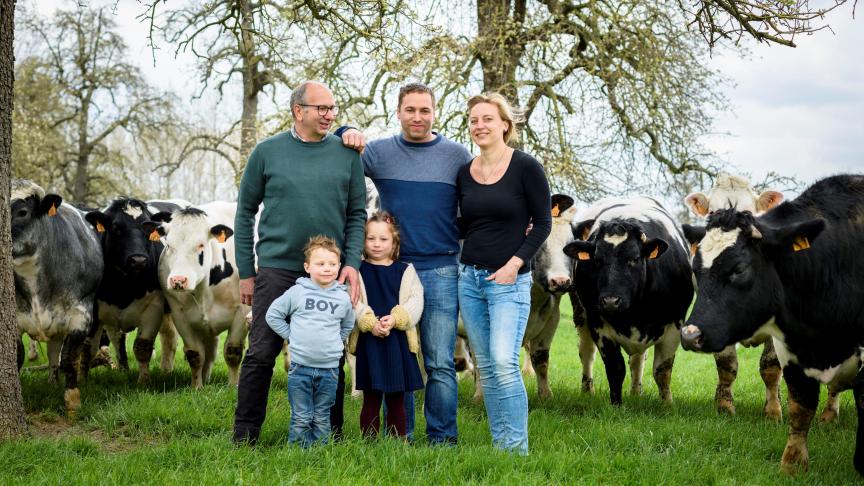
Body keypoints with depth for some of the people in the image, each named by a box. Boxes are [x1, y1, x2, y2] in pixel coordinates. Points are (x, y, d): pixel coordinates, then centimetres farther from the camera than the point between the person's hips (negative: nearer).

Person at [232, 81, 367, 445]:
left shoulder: (347, 154, 5)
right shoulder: (267, 152, 2)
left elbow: (357, 214, 7)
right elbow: (245, 213, 6)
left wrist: (352, 263, -6)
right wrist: (246, 272, 3)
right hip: (277, 269, -1)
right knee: (261, 354, -1)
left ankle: (331, 437, 18)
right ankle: (244, 437, 9)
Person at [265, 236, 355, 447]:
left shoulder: (343, 297, 3)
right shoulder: (297, 292, -3)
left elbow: (348, 325, 22)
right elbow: (273, 315, 5)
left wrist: (334, 341, 10)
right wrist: (291, 335, 0)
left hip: (329, 368, 2)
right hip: (300, 366, -2)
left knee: (322, 418, 9)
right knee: (301, 418, 2)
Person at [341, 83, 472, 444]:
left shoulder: (457, 156, 6)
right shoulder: (379, 152, 7)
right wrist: (347, 134, -6)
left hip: (441, 272, -1)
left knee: (440, 365, -2)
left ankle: (442, 440, 6)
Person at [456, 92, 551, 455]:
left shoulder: (525, 167, -6)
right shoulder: (465, 173, 9)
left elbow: (542, 223, -5)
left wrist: (515, 263, -12)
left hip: (509, 280, -5)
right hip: (469, 278, 5)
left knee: (504, 362, -17)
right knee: (486, 367, 7)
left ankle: (517, 448, -9)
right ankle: (499, 444, 14)